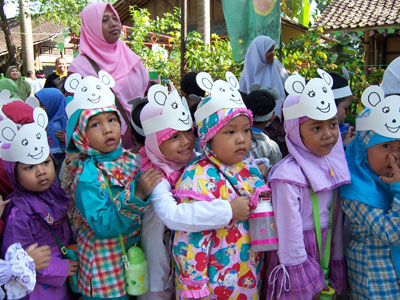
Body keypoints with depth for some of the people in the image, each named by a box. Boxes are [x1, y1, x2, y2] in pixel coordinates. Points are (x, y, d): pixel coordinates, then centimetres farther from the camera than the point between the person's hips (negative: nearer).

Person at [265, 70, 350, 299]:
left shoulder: (332, 165, -2)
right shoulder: (289, 175, -24)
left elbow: (336, 220, 5)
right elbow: (289, 231, -19)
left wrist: (338, 265, 9)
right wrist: (303, 281, -12)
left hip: (325, 258, 6)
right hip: (298, 261, -6)